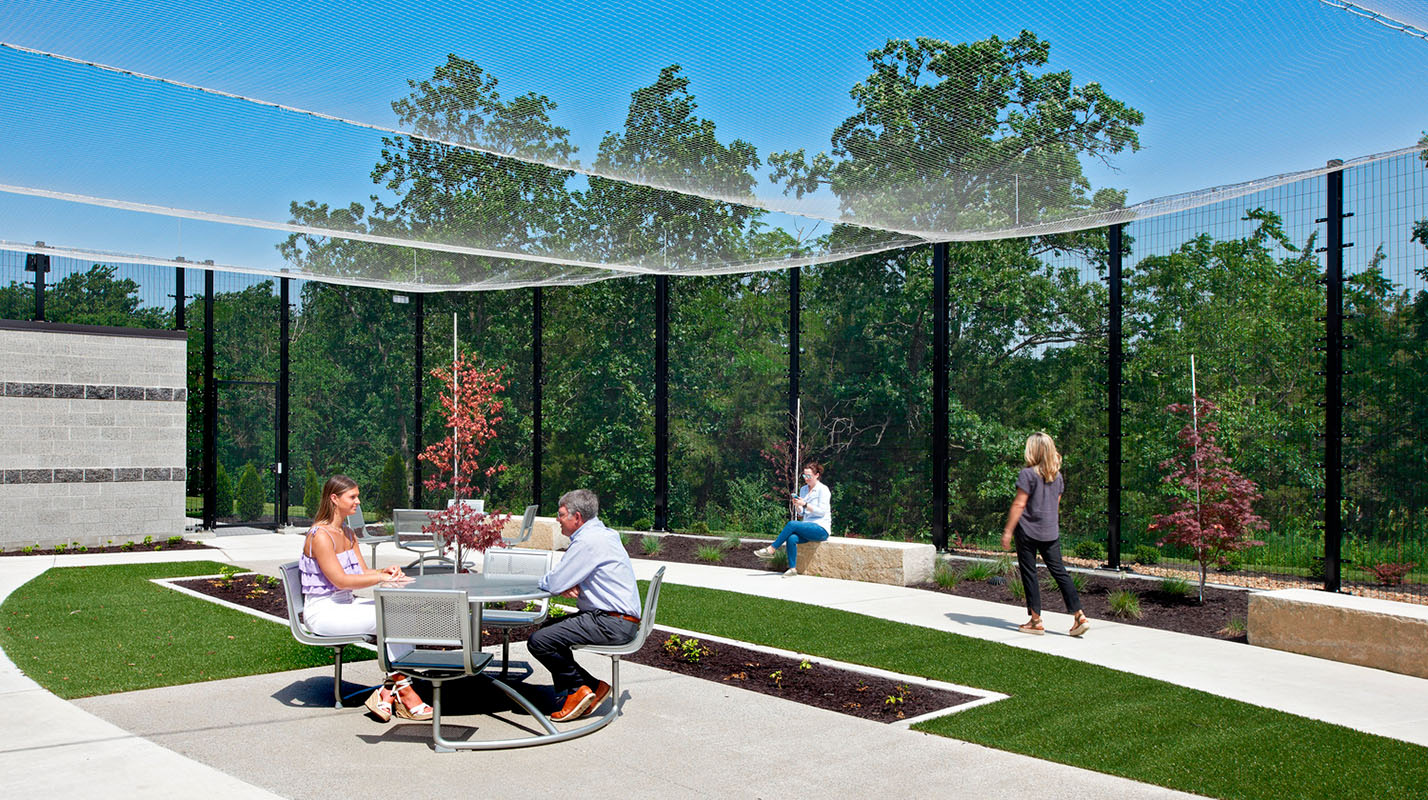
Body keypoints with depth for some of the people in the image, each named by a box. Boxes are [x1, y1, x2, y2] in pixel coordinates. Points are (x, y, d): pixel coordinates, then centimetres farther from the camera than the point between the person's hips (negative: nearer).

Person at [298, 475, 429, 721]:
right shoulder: (320, 535, -15)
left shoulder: (348, 534, 14)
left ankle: (387, 691, -16)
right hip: (323, 612, -8)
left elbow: (363, 571, 12)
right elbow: (340, 580, -20)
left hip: (346, 604, 8)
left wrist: (385, 571, -10)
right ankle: (402, 689, -12)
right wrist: (382, 578, -22)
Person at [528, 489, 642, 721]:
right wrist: (564, 586, -2)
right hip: (617, 619, 11)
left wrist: (543, 580, 6)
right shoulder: (600, 534, 17)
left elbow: (553, 584, -18)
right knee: (549, 627, 23)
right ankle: (568, 694, 19)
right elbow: (563, 581, 22)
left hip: (612, 624, -11)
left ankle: (584, 687, 1)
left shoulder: (588, 541, -17)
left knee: (538, 641, -15)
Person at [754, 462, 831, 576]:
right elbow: (800, 513, 16)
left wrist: (805, 504, -19)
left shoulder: (823, 490, -3)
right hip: (808, 527, 6)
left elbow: (822, 511, -12)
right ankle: (792, 568, -22)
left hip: (821, 529, -6)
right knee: (791, 538, -26)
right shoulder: (803, 489, 17)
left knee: (792, 524, -27)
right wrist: (796, 505, -5)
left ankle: (771, 550, -22)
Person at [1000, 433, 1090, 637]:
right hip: (1051, 532, 6)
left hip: (1028, 531, -6)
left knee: (1029, 574, 3)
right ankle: (1080, 616, 1)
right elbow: (1056, 504, 16)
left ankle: (1036, 620, 5)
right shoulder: (1058, 476, 8)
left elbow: (1019, 505, -14)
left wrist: (1008, 531, -10)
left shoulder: (1028, 474, -11)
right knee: (1059, 572, 8)